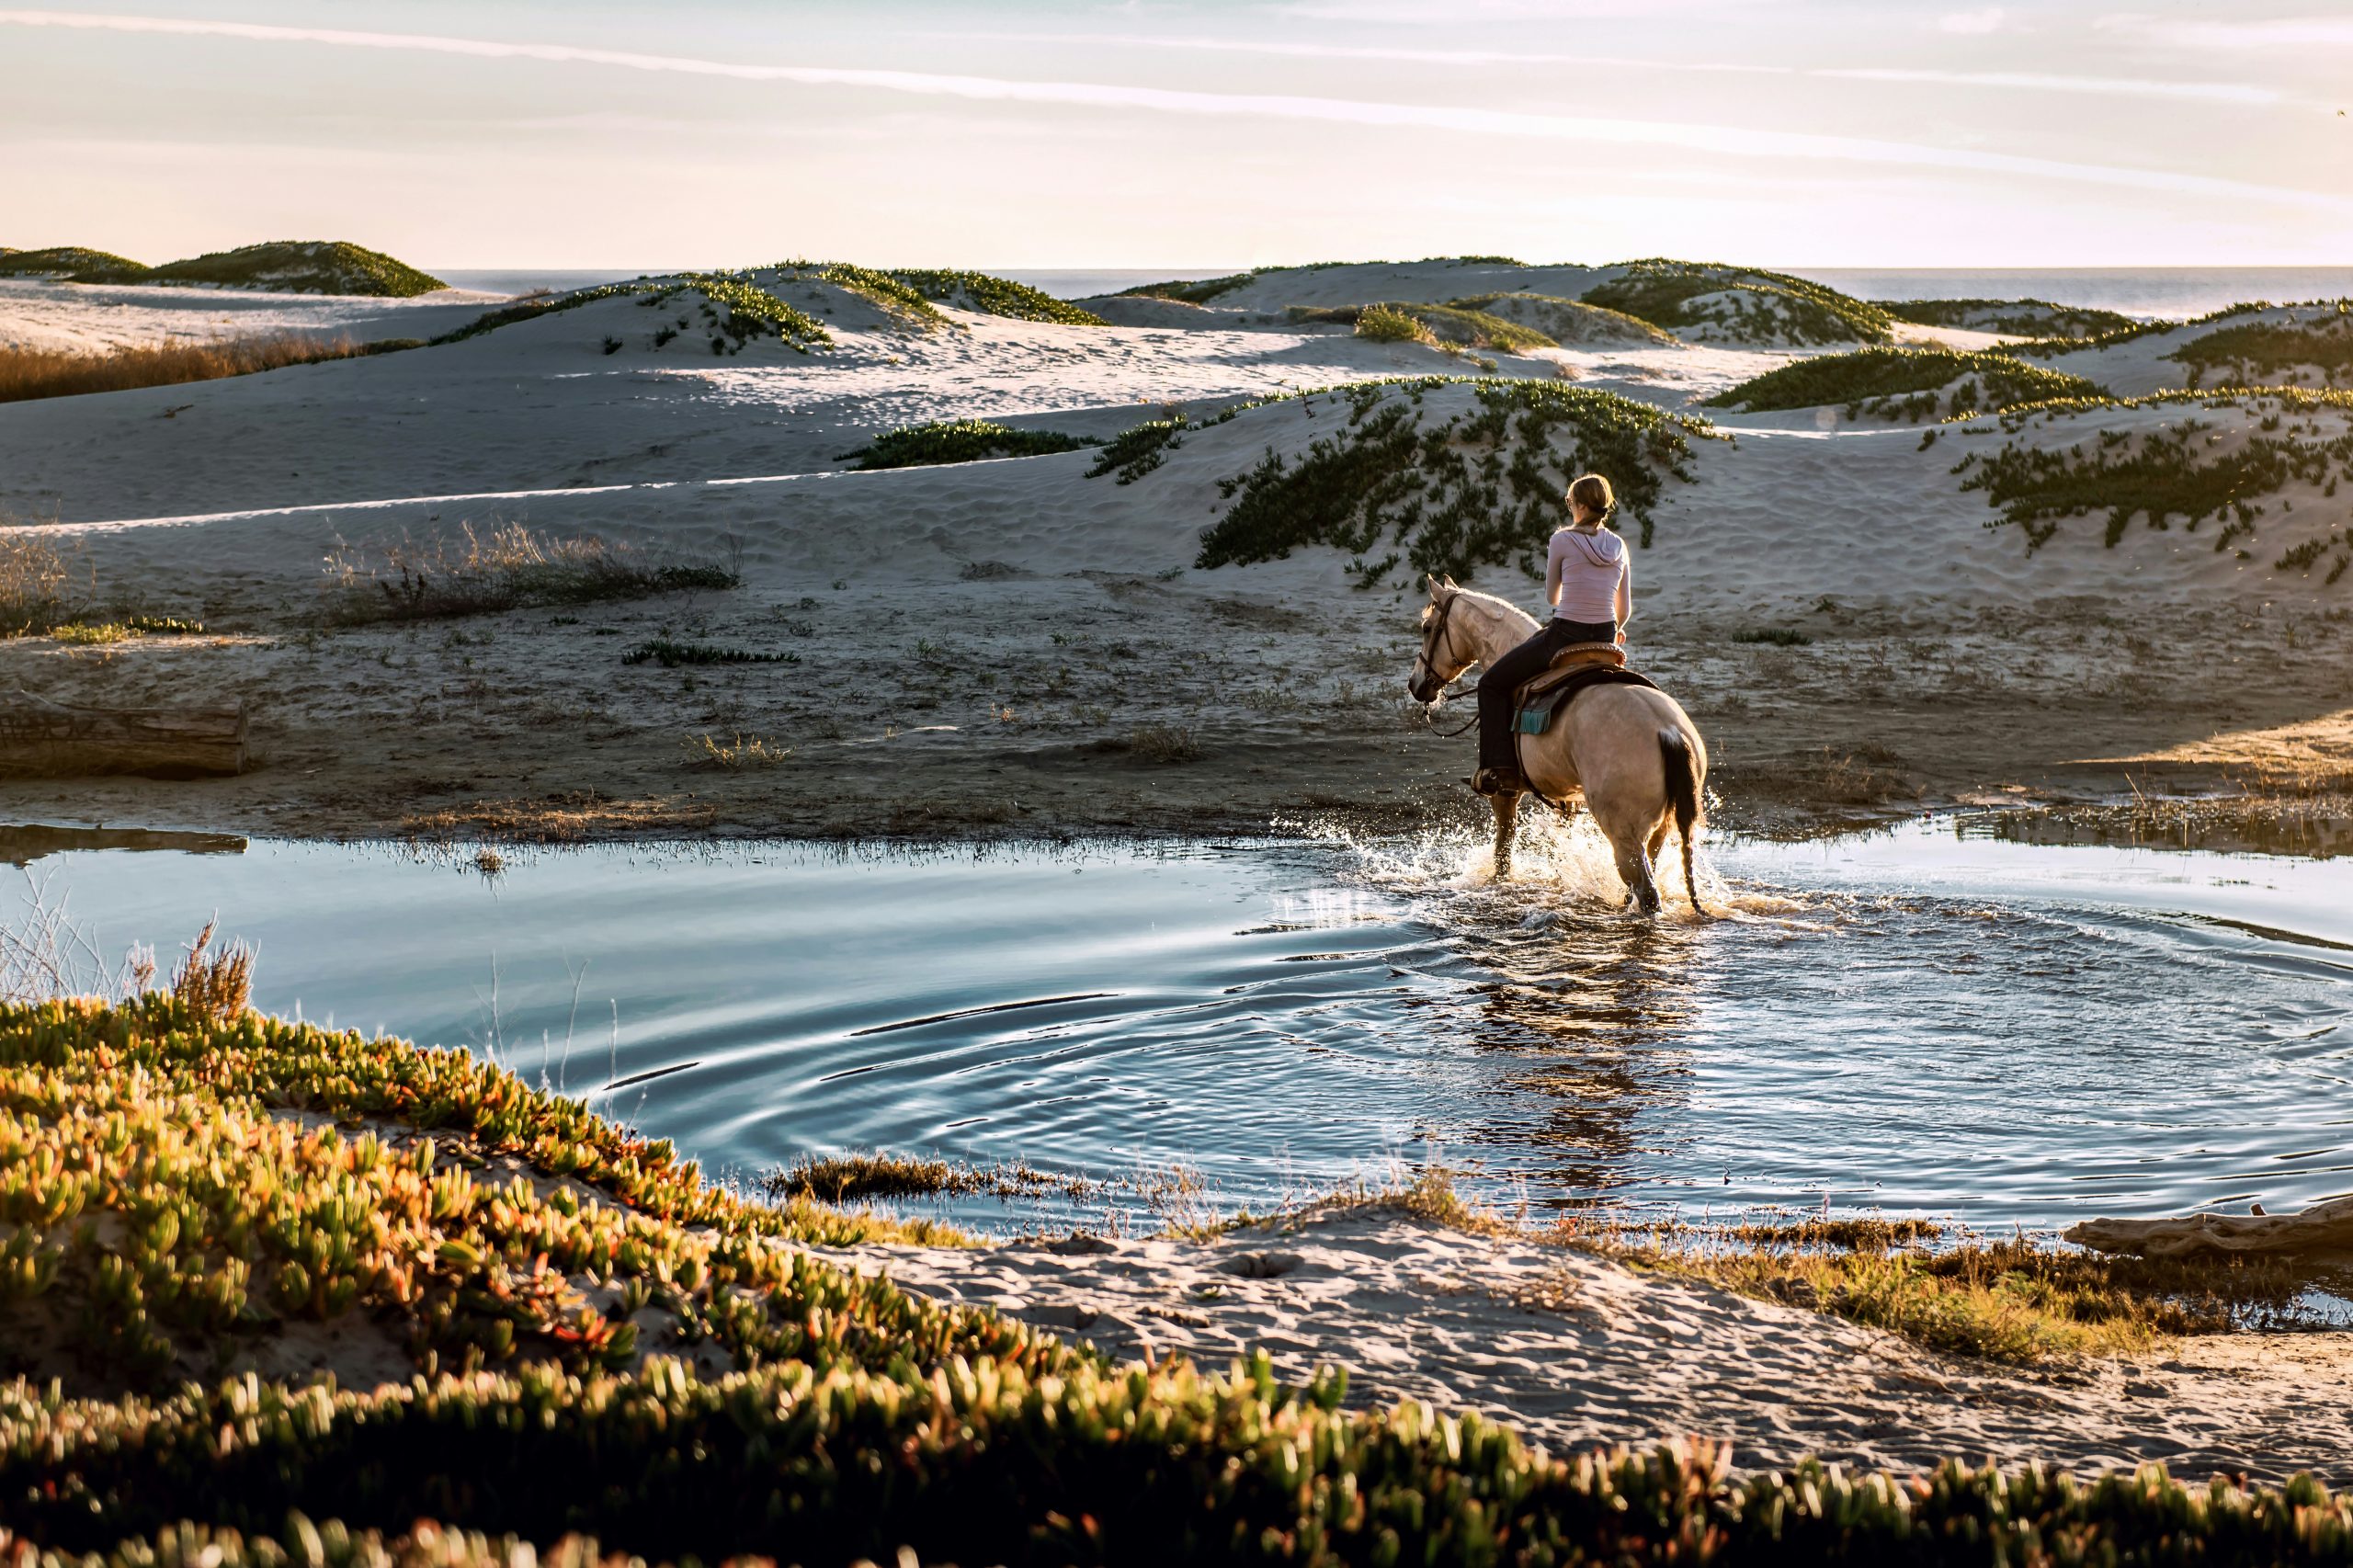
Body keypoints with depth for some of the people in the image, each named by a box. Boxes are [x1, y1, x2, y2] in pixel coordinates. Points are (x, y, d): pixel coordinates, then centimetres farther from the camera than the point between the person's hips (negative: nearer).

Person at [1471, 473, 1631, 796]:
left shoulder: (1562, 540, -8)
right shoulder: (1619, 547, 6)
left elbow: (1552, 597, 4)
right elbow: (1625, 610, 13)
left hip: (1563, 636, -5)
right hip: (1605, 640, 6)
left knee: (1492, 684, 11)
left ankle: (1501, 769, 1)